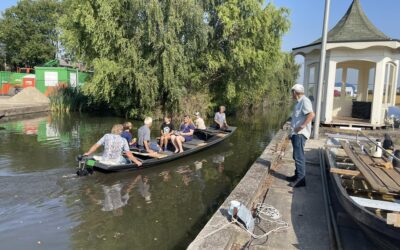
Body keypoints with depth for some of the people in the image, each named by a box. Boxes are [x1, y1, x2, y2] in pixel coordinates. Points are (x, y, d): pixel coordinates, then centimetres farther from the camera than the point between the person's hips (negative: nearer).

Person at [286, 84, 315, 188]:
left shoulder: (304, 101, -13)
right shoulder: (300, 102, 18)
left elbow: (311, 114, -26)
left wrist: (302, 126, -26)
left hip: (300, 134, -11)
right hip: (296, 133, 11)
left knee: (299, 156, -8)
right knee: (297, 156, 17)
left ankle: (300, 179, -4)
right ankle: (298, 175, 28)